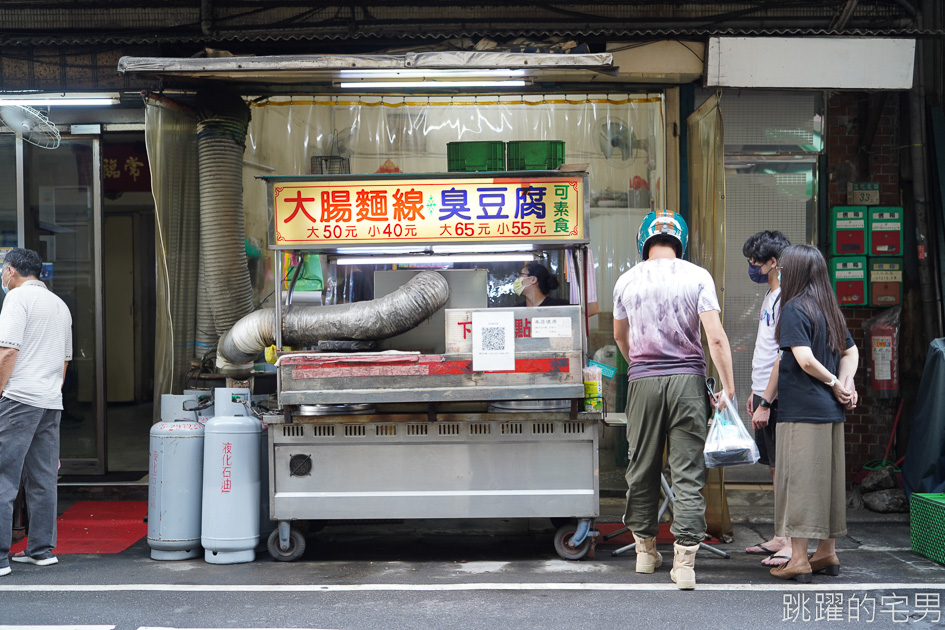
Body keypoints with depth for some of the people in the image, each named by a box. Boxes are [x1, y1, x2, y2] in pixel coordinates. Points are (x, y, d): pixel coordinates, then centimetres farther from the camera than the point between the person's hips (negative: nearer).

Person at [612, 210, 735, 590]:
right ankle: (684, 563, -4)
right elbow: (716, 338, -8)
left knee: (642, 468, 14)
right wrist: (728, 388, -3)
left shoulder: (627, 281, 6)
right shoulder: (697, 277, -2)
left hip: (643, 381, 2)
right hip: (687, 379, -2)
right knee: (688, 473, 0)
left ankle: (645, 550, 27)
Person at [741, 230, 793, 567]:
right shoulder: (770, 296, 16)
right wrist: (756, 392, 22)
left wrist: (766, 402, -21)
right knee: (775, 467, 14)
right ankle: (781, 537, 22)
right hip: (765, 394, 10)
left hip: (778, 399, -10)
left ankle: (793, 544, -2)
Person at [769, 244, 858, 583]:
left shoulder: (795, 308, -12)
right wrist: (844, 383, 2)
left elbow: (805, 359, -20)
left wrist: (834, 383, -6)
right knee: (827, 479, 14)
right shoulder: (830, 309, 13)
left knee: (798, 480, -4)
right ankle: (827, 552, 22)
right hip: (830, 410, 8)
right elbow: (851, 352, 18)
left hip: (801, 410, -8)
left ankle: (799, 559, -2)